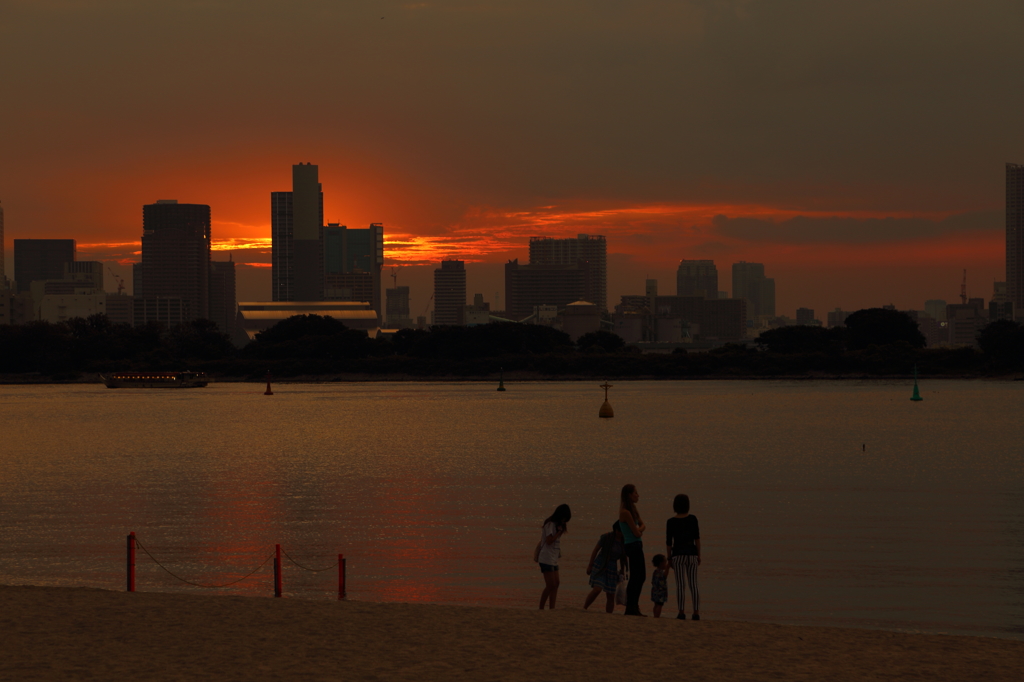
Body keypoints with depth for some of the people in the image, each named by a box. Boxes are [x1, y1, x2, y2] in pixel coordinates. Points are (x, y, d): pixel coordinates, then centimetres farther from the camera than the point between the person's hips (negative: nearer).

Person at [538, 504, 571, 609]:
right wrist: (559, 532, -16)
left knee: (555, 584, 7)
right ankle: (541, 608, -8)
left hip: (553, 560, 10)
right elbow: (549, 540, -22)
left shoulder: (556, 525, 15)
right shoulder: (550, 525, -13)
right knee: (550, 585, -11)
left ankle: (552, 608, 8)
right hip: (547, 559, -10)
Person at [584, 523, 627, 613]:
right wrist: (590, 565, -2)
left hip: (612, 568, 4)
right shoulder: (606, 537, -11)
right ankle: (584, 608, -7)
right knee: (597, 589, -22)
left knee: (611, 596, 2)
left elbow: (622, 559, 12)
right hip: (600, 566, -4)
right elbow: (596, 550, -3)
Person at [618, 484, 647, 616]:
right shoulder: (625, 512, -17)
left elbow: (642, 525, 11)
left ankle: (634, 606, 20)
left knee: (641, 576, 14)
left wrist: (639, 529, -9)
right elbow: (636, 533, -17)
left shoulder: (632, 509, 14)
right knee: (635, 577, -7)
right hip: (633, 546, -10)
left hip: (637, 546, 10)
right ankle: (630, 607, -4)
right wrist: (639, 530, 4)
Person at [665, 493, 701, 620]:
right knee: (693, 584, 4)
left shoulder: (671, 522, -1)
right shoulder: (692, 519, -1)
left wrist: (669, 558, 8)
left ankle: (681, 612, -8)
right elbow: (697, 538, -3)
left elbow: (668, 542, 0)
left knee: (680, 584, -1)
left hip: (678, 555, -1)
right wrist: (699, 555, 3)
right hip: (691, 554, 1)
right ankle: (696, 612, -1)